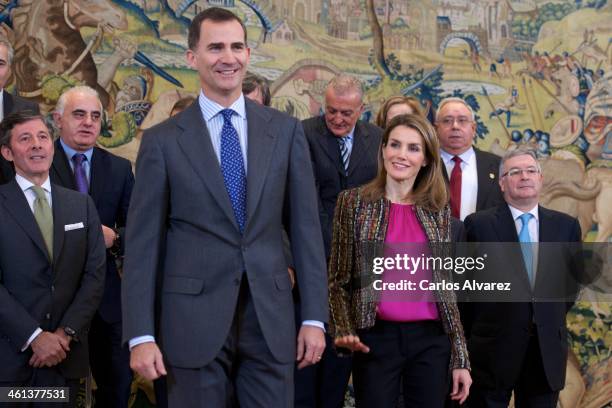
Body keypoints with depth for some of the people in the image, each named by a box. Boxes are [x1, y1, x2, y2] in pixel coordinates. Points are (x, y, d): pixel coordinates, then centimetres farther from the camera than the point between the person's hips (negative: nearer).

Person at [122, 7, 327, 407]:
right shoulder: (163, 140, 0)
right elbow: (143, 242, -1)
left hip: (270, 318, 2)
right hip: (194, 319, -1)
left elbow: (305, 226, 5)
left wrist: (314, 317, 1)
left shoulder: (285, 130, 5)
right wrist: (141, 335, -6)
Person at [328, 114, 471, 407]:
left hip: (431, 342, 2)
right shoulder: (354, 202, 1)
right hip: (376, 340, -2)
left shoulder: (438, 210, 8)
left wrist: (460, 359, 7)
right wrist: (343, 330, -14)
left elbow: (446, 288, 10)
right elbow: (338, 280, 3)